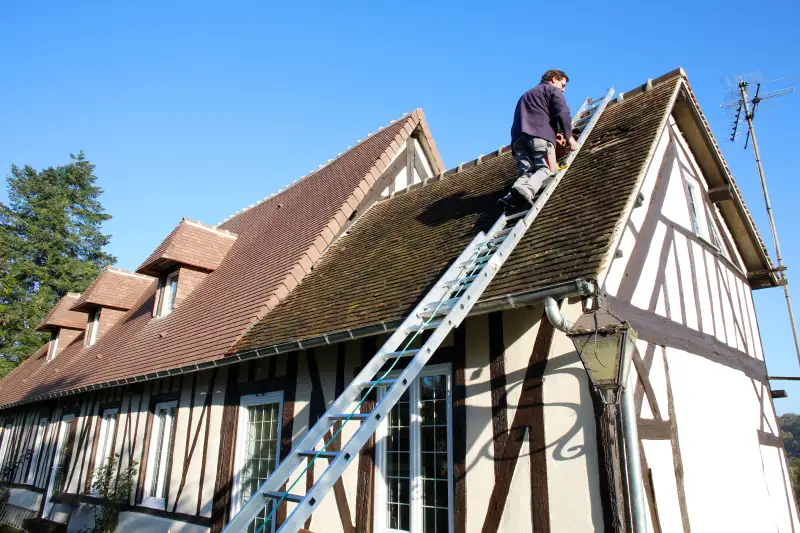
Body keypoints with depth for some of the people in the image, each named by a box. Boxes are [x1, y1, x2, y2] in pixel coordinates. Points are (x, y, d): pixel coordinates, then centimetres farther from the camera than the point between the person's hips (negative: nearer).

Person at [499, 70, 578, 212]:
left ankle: (513, 196, -34)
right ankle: (527, 190, -41)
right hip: (539, 134, -6)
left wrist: (553, 134, 41)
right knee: (547, 169, -8)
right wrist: (569, 136, 7)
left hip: (519, 137, 6)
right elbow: (562, 113, 0)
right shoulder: (553, 90, 18)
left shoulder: (527, 95, 41)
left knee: (526, 172, -1)